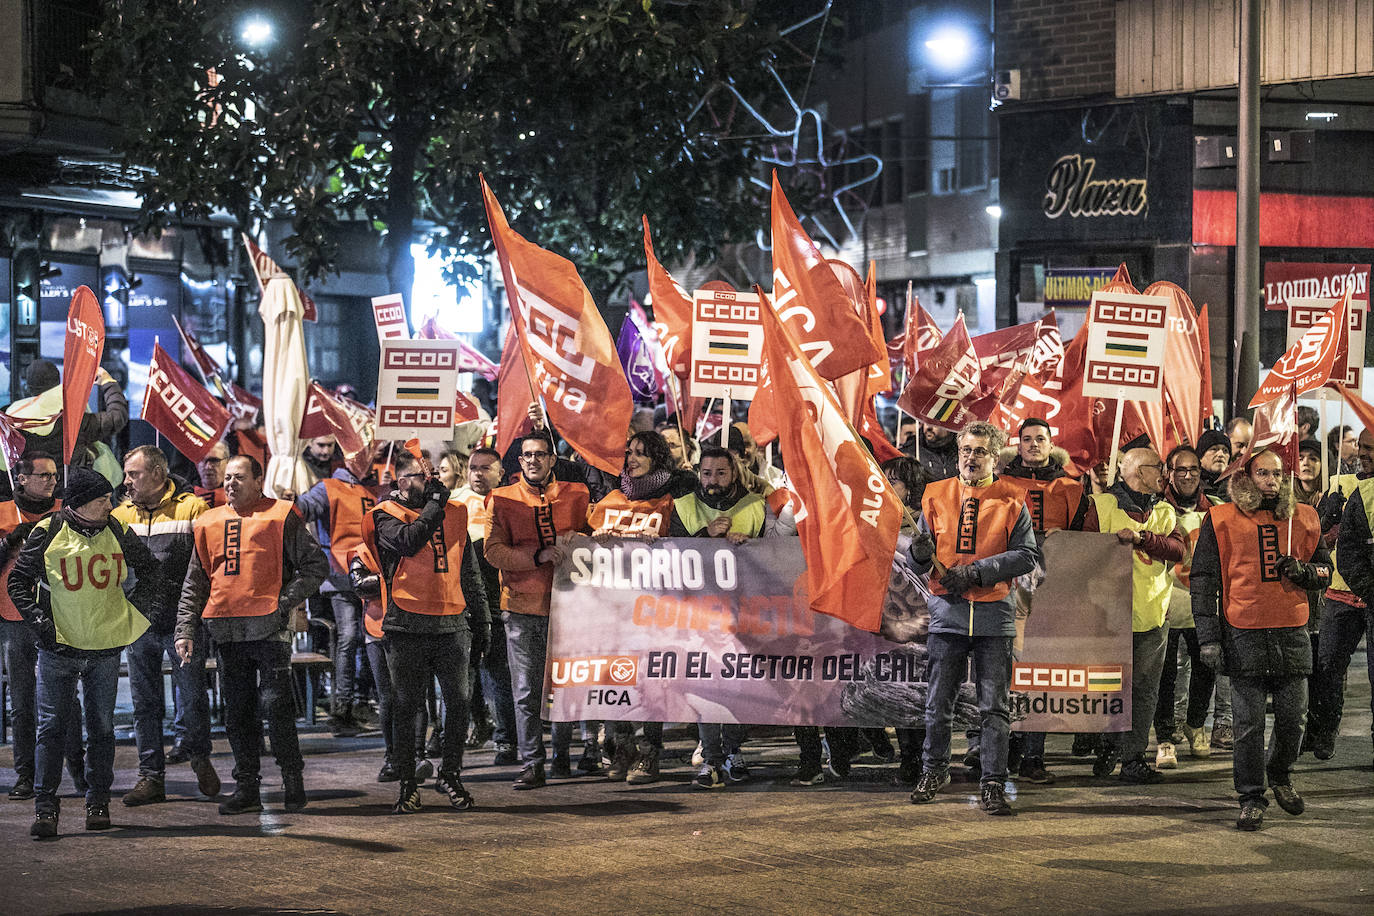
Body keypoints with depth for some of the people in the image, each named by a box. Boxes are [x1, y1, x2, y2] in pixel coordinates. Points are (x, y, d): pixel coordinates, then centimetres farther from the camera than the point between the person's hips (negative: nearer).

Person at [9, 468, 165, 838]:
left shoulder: (116, 532, 2)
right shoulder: (48, 532, -5)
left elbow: (150, 569, 16)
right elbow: (18, 581, 3)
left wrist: (137, 602, 7)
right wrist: (37, 618, -6)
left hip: (106, 646, 2)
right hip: (58, 646, -2)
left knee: (101, 727, 9)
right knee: (52, 727, -5)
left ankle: (98, 801, 18)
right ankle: (45, 806, -3)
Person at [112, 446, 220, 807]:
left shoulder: (192, 508, -2)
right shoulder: (121, 515, 11)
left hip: (182, 622, -4)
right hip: (138, 623, 4)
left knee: (192, 699, 0)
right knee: (145, 703, 6)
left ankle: (199, 756, 24)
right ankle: (151, 775, 12)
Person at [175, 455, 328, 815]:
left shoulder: (281, 516, 1)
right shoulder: (209, 523, 16)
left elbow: (316, 566, -1)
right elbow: (194, 583, 18)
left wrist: (284, 602, -11)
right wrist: (185, 630, 9)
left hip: (269, 627, -5)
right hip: (227, 630, 5)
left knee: (276, 705, -9)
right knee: (237, 711, 7)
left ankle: (293, 780, 4)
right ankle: (246, 788, 12)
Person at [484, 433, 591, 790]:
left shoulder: (576, 494, 9)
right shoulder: (502, 499, 5)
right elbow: (493, 550, -4)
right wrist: (538, 556, -16)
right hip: (521, 605, -1)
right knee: (526, 691, -1)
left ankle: (563, 754, 23)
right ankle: (532, 764, 4)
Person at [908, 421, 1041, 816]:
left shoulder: (1010, 501, 2)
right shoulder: (936, 496, 8)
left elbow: (1029, 556, -5)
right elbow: (921, 562, 10)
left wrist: (977, 570, -14)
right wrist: (920, 551, -14)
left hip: (994, 615, -2)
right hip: (947, 611, 2)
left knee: (994, 706, 0)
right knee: (939, 702, 7)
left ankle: (993, 784, 5)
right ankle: (934, 772, 24)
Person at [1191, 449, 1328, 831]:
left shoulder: (1302, 518, 11)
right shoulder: (1221, 521, 2)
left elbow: (1325, 569, 18)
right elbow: (1202, 579, 2)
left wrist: (1301, 570, -6)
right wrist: (1208, 637, -5)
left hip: (1292, 635, 3)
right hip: (1244, 638, -3)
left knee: (1293, 719, 6)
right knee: (1249, 724, -2)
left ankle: (1280, 774, 33)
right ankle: (1251, 797, 9)